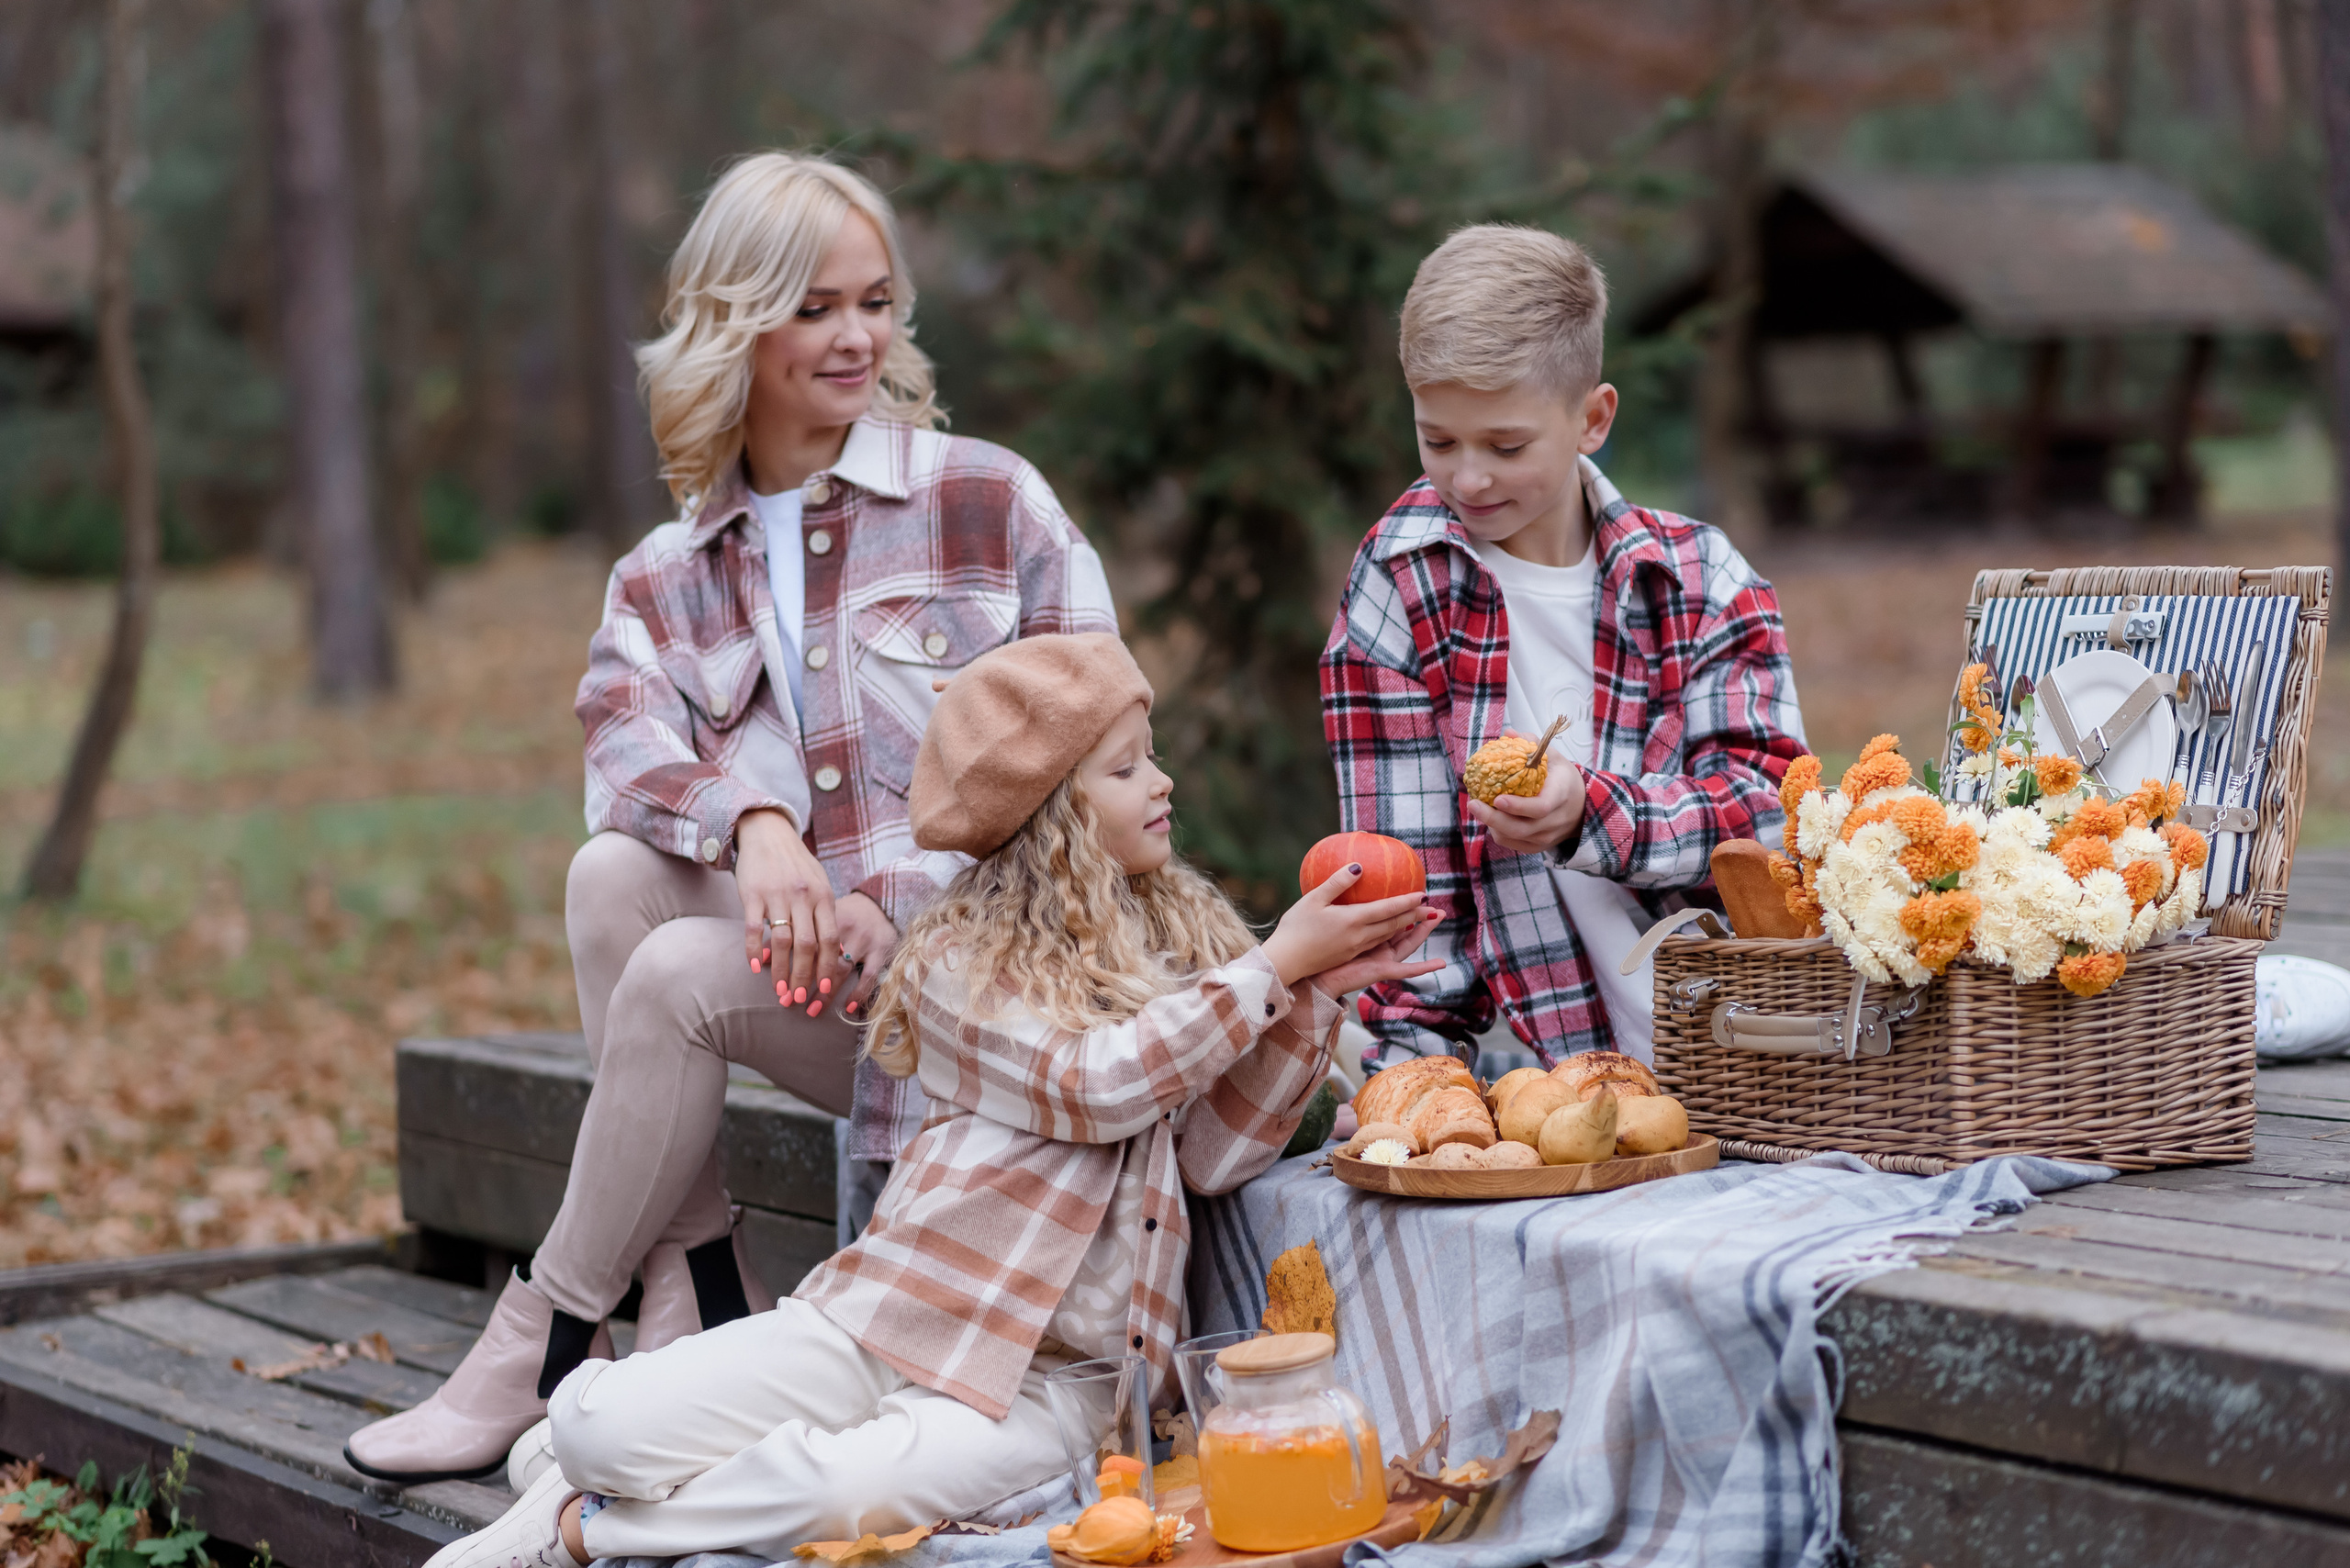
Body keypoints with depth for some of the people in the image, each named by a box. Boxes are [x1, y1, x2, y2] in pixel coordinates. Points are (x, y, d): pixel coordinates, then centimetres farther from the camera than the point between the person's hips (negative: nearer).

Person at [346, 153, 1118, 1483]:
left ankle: (540, 1350, -10)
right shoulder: (667, 579, 13)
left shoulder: (990, 502, 1)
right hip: (793, 948, 4)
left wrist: (891, 902, -16)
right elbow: (627, 740, -7)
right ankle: (701, 1295, -20)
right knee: (616, 871, -23)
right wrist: (751, 822, -30)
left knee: (678, 974, -25)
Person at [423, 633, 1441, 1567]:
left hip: (1047, 1377, 2)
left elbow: (1215, 1155, 3)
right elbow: (1093, 1085, -16)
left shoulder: (1186, 937, 12)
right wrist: (1275, 966, -12)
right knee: (602, 1420, -22)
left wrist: (1314, 991, -7)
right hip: (884, 1319, -1)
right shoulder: (964, 958, 0)